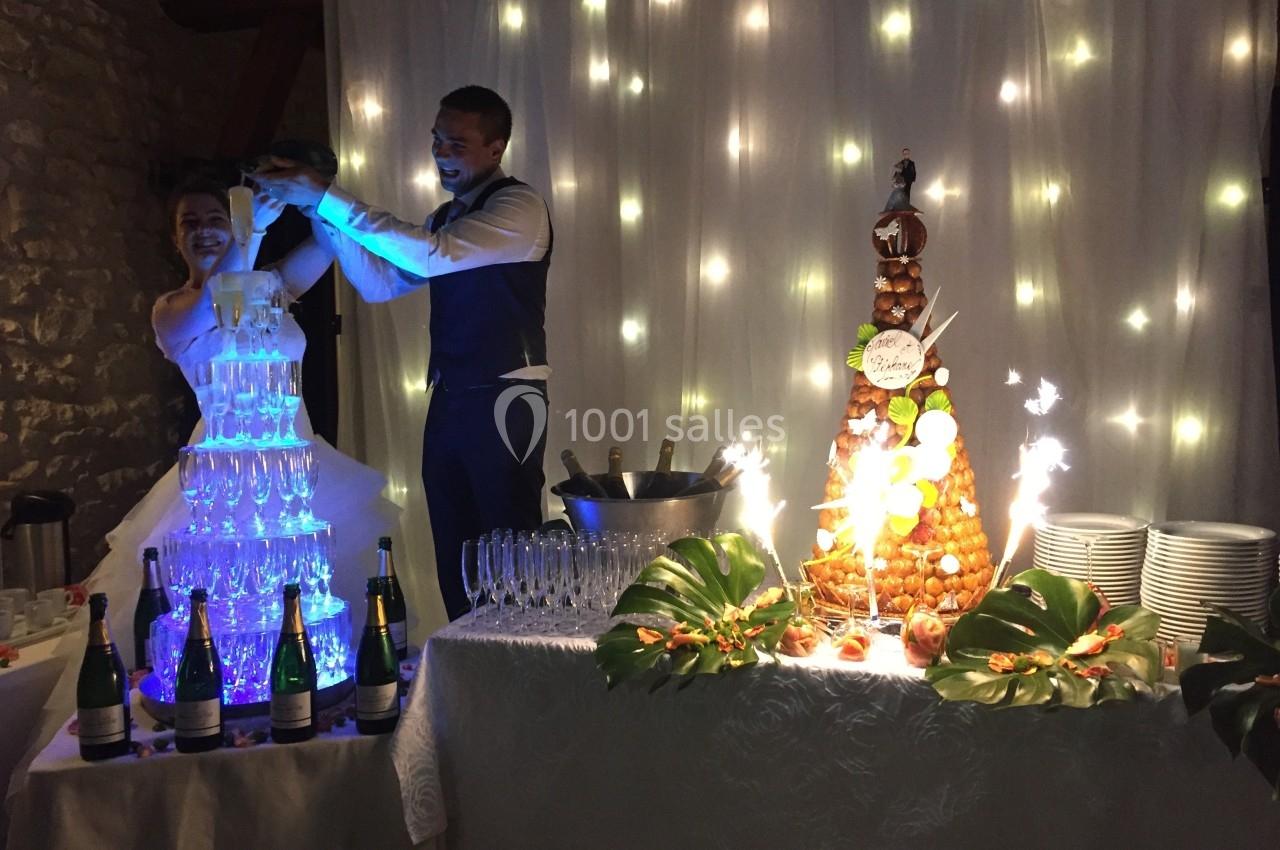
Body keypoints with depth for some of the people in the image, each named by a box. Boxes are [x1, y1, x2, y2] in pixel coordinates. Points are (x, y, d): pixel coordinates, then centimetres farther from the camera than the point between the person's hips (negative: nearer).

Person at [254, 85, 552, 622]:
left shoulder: (519, 207, -9)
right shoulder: (447, 216, 18)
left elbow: (431, 257, -24)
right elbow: (381, 284, 14)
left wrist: (327, 197, -21)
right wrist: (326, 215, 1)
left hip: (504, 401, -8)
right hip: (450, 397, 8)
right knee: (454, 551, 12)